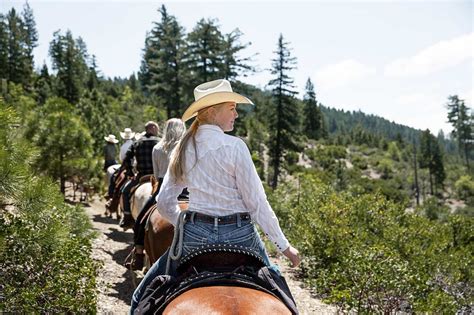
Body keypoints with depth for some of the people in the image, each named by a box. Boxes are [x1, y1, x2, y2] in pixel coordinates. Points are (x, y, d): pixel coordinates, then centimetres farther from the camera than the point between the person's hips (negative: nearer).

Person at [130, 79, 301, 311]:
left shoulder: (183, 149, 5)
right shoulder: (234, 146, -10)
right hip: (239, 235, -3)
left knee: (144, 297, 19)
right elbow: (257, 202, -10)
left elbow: (164, 203, 8)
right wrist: (284, 245, -3)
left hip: (194, 236, 4)